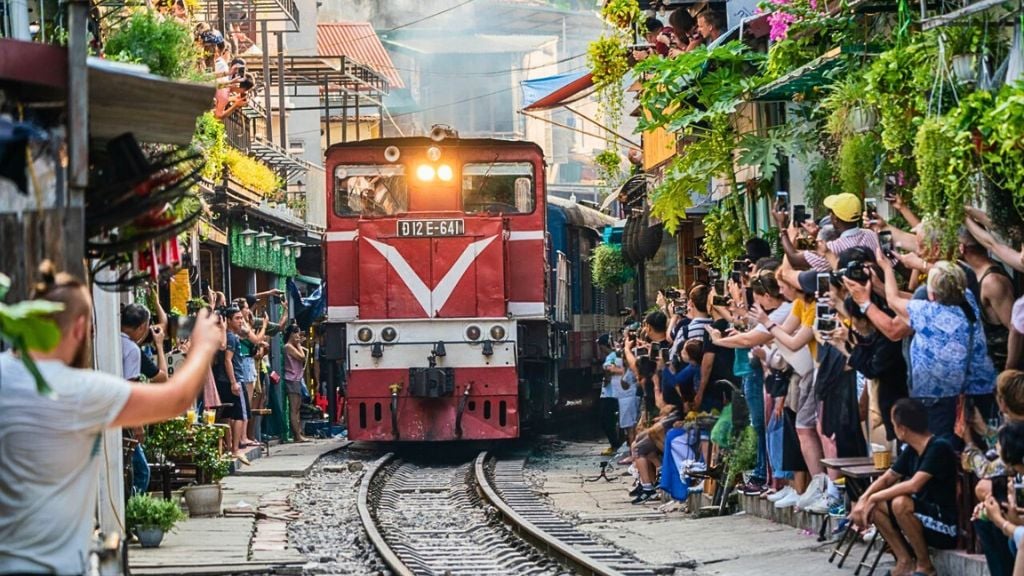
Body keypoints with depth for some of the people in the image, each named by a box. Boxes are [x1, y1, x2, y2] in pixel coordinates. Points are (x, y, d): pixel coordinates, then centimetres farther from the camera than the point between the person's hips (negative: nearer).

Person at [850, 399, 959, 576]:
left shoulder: (939, 448, -20)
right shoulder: (911, 450, 5)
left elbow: (914, 485, -30)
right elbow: (887, 478, 14)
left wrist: (874, 498, -21)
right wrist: (863, 500, -5)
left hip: (946, 527, -9)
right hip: (924, 517, 9)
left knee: (900, 503, -32)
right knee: (873, 506, -1)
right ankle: (906, 562, 1)